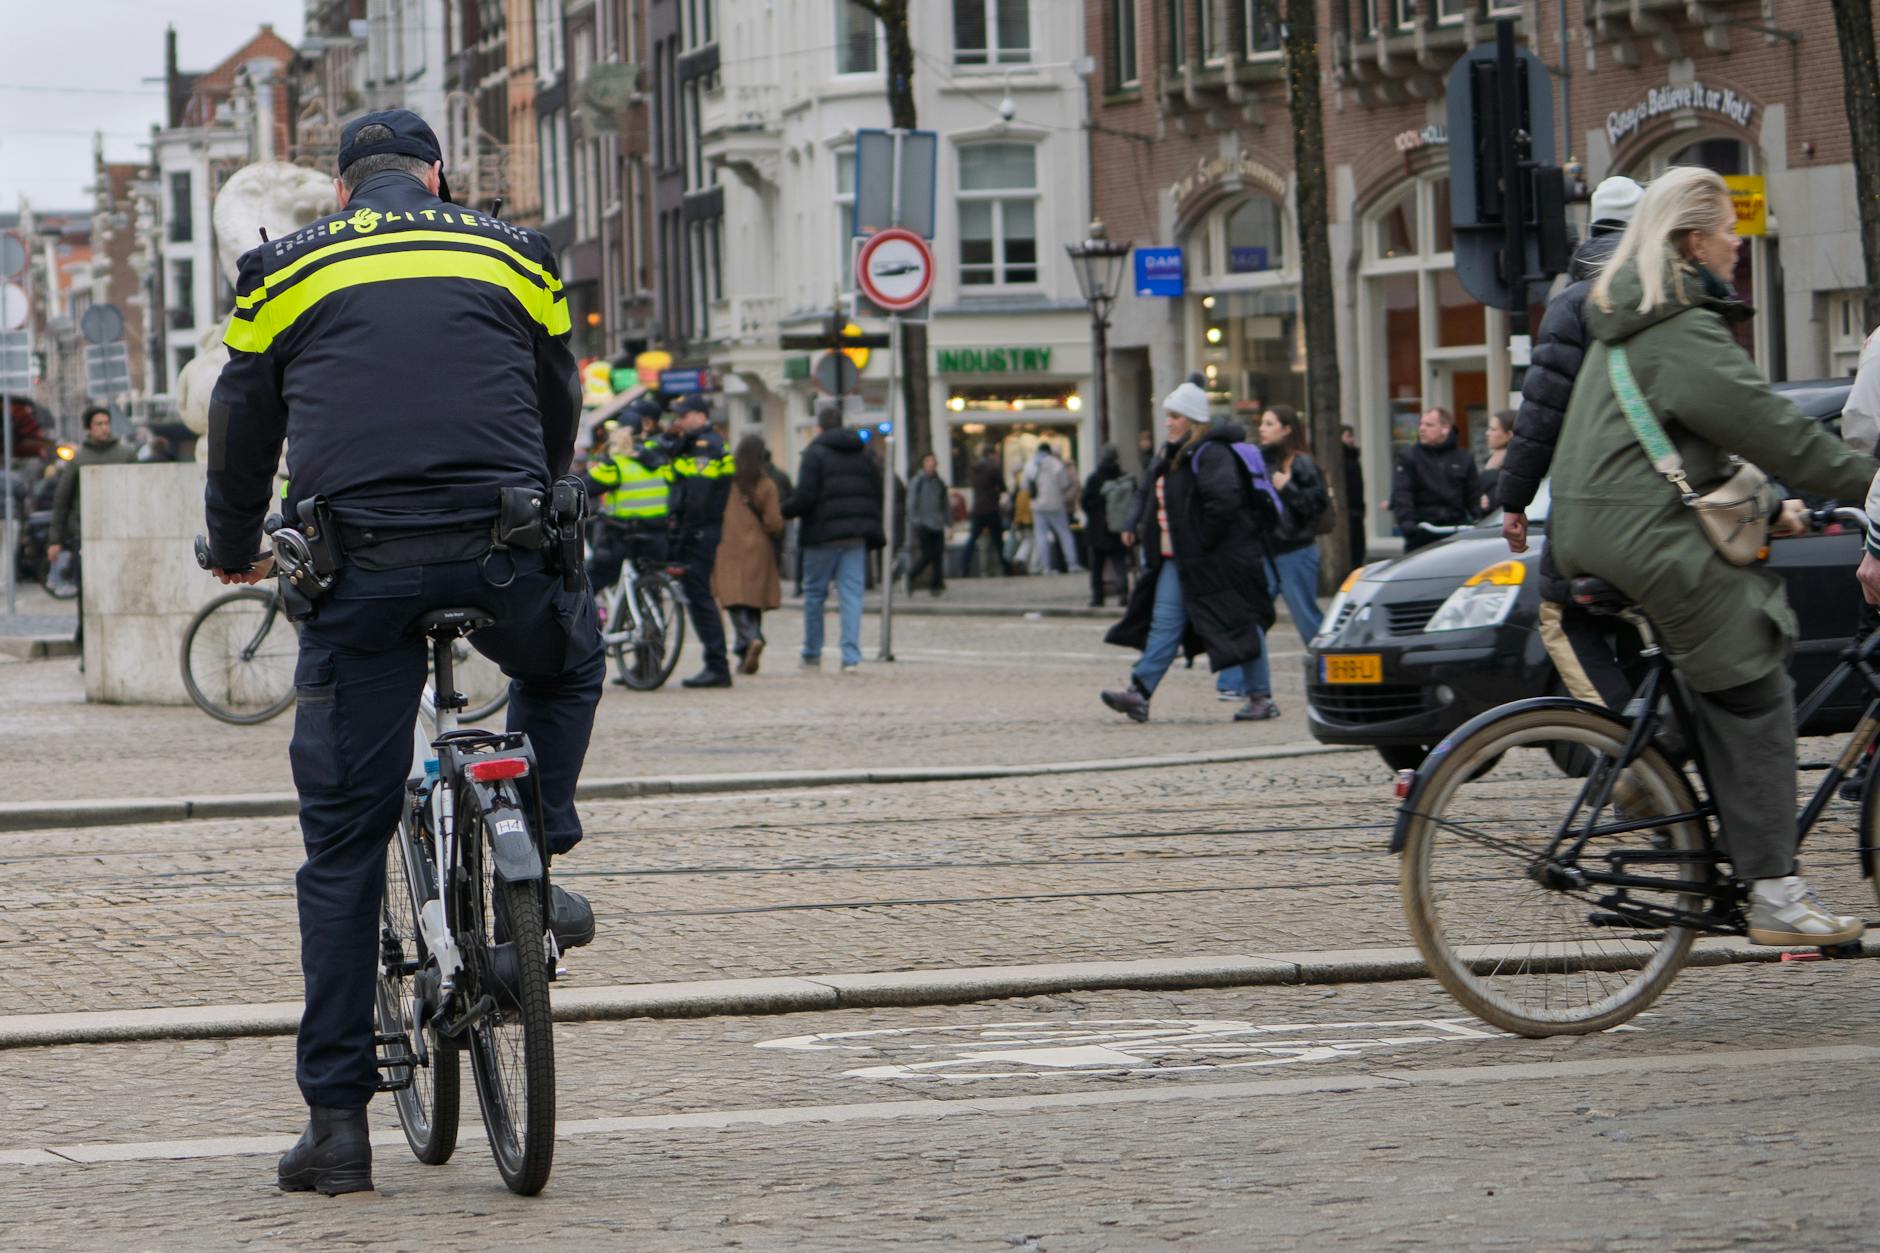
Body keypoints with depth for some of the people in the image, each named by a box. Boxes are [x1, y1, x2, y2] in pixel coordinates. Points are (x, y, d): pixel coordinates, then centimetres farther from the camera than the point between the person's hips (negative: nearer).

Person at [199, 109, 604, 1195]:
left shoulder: (285, 271, 15)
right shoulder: (511, 252, 17)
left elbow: (243, 426, 21)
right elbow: (559, 405, 27)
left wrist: (236, 551, 40)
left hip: (359, 572, 0)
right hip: (503, 557, 0)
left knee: (344, 842, 5)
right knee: (568, 662, 35)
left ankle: (338, 1118, 2)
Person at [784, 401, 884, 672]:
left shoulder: (815, 453, -5)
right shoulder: (863, 454, 13)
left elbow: (805, 498, -13)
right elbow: (877, 494, 11)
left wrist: (781, 511, 3)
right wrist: (872, 531, 17)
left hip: (823, 533, -4)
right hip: (856, 535, 4)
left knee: (814, 593, 9)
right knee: (852, 594, 1)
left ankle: (812, 652, 16)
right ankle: (851, 657, -8)